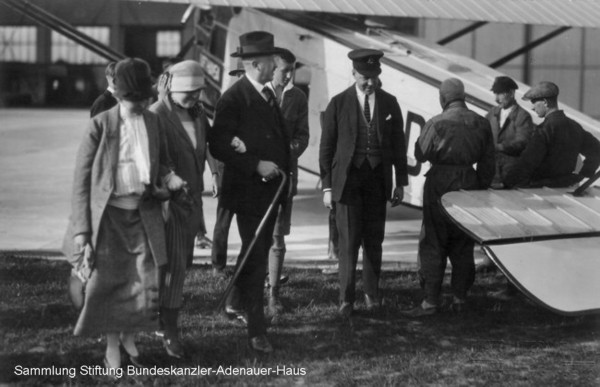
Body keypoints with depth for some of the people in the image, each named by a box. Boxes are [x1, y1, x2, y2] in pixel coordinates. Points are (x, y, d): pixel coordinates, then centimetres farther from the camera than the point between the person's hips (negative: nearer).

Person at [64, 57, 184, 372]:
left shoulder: (153, 122, 3)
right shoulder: (100, 125, -8)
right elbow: (81, 178, -5)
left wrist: (168, 177, -3)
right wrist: (81, 227, -8)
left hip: (143, 213, 3)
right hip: (108, 214, -3)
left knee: (145, 280, -1)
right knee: (109, 280, 2)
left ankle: (129, 336, 24)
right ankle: (112, 347, 19)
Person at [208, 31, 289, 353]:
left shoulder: (268, 96, 11)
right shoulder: (233, 99, -16)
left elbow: (282, 136, 16)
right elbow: (217, 146, -20)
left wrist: (281, 165, -4)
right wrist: (256, 165, -23)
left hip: (270, 188, 8)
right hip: (247, 190, -8)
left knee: (258, 251, 21)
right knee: (256, 257, -7)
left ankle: (238, 297, 43)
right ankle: (257, 330, -3)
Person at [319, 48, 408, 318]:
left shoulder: (389, 103, 7)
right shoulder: (339, 103, -1)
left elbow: (398, 144, 11)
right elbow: (326, 147, 1)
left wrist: (400, 183, 8)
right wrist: (327, 186, -4)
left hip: (378, 178, 3)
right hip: (348, 177, -2)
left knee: (374, 240, 8)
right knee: (349, 241, -6)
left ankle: (372, 293, 22)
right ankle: (346, 298, 2)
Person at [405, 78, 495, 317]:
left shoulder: (436, 124, -12)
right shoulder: (481, 124, 3)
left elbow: (420, 154, -3)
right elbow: (487, 163, 6)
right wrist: (481, 188, 14)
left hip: (440, 184, -4)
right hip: (469, 186, 4)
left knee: (433, 246, 2)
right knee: (463, 247, 14)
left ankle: (430, 301, 1)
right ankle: (460, 299, 17)